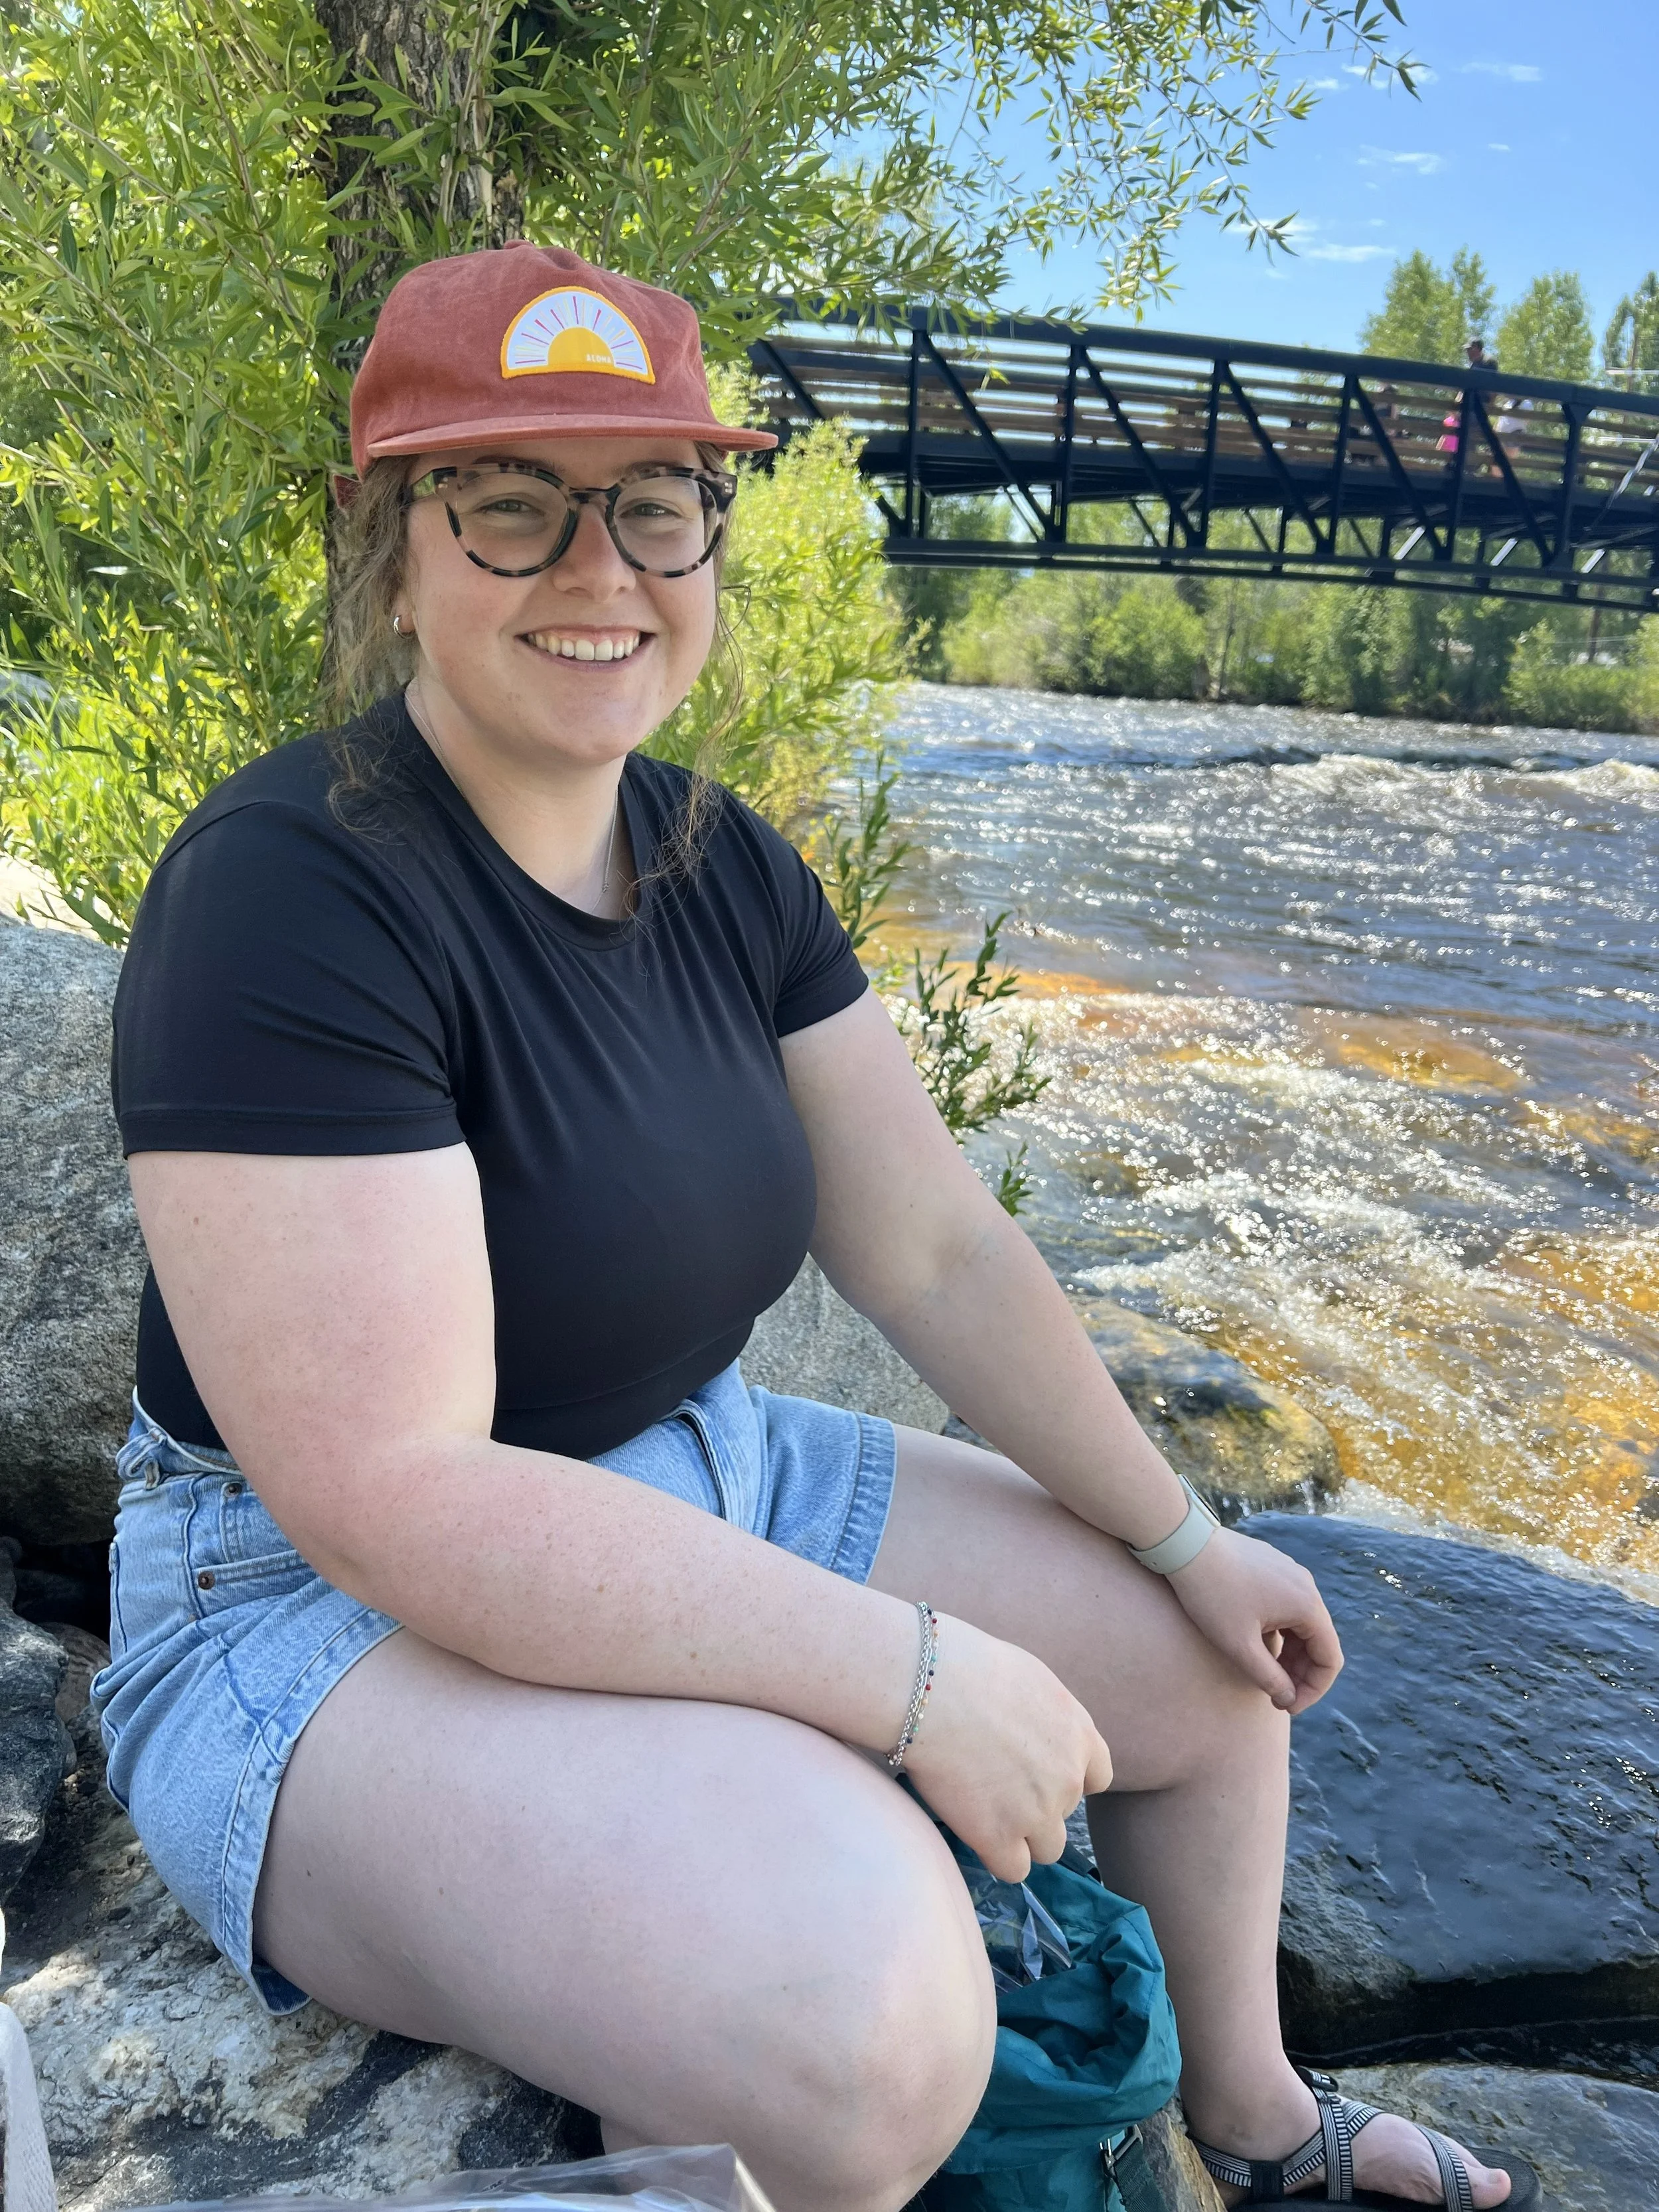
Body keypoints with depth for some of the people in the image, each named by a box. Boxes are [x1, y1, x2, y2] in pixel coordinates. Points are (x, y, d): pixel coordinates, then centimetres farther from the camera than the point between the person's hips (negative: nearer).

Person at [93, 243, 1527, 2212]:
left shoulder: (723, 866, 0)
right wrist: (914, 1676, -26)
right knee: (852, 1993, -33)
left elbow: (938, 1249, 4)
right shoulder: (289, 893, -24)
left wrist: (1185, 1542, 4)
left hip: (694, 1490, 8)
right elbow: (395, 1496, -28)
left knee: (1206, 1663, 10)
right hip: (336, 1613, -7)